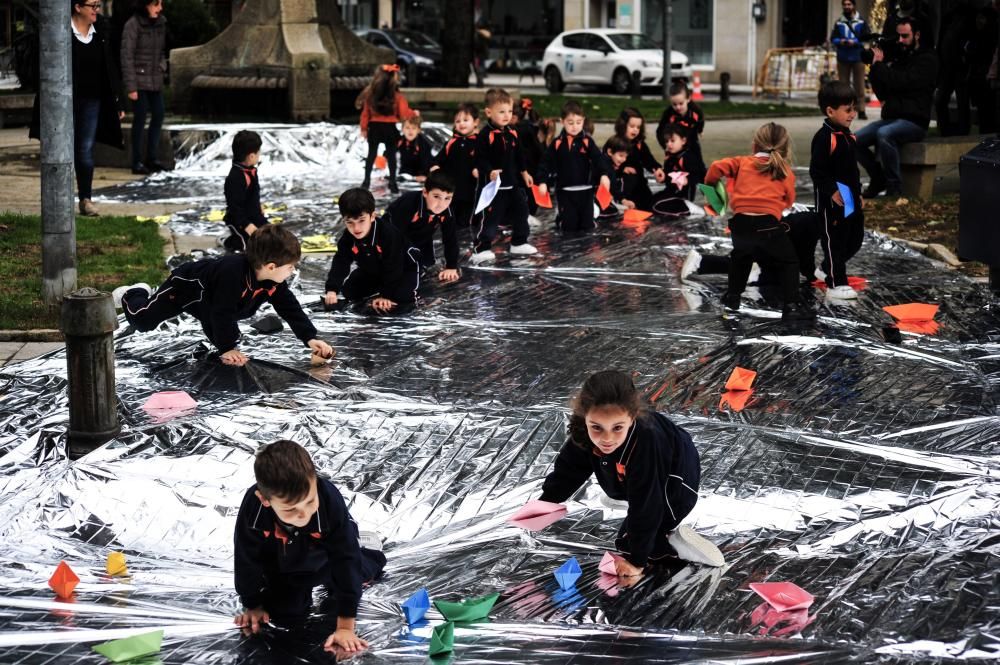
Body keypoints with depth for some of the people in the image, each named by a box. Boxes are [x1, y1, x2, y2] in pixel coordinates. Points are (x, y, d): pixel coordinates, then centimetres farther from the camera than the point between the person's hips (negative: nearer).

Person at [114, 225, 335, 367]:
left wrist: (311, 339, -26)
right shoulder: (233, 271, -47)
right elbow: (222, 312, -42)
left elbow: (291, 310, -17)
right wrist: (226, 349, -36)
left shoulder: (274, 283, -24)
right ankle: (130, 295, 40)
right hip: (185, 284, -7)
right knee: (142, 320, 2)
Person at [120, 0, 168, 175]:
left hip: (156, 80, 6)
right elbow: (127, 57, -13)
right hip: (139, 80, -6)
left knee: (158, 115, 7)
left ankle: (152, 158, 18)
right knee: (140, 119, -2)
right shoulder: (133, 25, -12)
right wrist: (130, 86, -15)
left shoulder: (160, 23, 6)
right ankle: (137, 162, 6)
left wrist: (162, 66, 3)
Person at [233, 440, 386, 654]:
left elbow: (346, 561, -33)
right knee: (284, 616, 3)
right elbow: (247, 561, -20)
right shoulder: (253, 507, -40)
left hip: (324, 558, -1)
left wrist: (346, 626, -31)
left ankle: (362, 546, 38)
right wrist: (253, 606, -4)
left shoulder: (330, 500, -43)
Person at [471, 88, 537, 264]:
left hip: (512, 184, 8)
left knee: (521, 213, 16)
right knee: (490, 218, -8)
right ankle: (481, 249, -2)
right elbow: (480, 159, -20)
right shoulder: (485, 135, -17)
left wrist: (524, 172, 23)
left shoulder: (512, 133, 7)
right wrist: (489, 172, -33)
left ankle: (519, 243, 31)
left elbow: (519, 156, 19)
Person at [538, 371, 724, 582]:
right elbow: (568, 469, -9)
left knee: (626, 542, -2)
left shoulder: (645, 443, -44)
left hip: (674, 488, -7)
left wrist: (637, 561, -25)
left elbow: (646, 506, -34)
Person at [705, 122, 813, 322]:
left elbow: (717, 167, 4)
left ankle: (731, 299, 33)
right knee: (789, 262, 11)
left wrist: (710, 184, 23)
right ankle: (791, 306, 2)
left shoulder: (743, 162, 13)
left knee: (741, 257, 29)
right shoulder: (785, 171, 11)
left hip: (741, 221, 3)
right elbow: (789, 200, 15)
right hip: (768, 222, -3)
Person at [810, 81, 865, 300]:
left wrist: (858, 192, 19)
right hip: (832, 201, -9)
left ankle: (829, 269, 32)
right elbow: (817, 171, -21)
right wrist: (832, 191, -24)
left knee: (855, 238, 16)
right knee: (834, 240, -2)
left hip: (851, 199, 9)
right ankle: (836, 284, 4)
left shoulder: (848, 136, 12)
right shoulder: (824, 138, -18)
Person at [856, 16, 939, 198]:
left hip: (913, 121, -7)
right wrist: (877, 65, -1)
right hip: (891, 118, 7)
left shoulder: (927, 60, -4)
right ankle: (878, 179, 7)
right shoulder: (897, 57, 16)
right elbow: (881, 91, 15)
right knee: (857, 140, -14)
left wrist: (879, 64, -8)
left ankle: (894, 188, -26)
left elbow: (902, 82, -19)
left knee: (884, 134, -36)